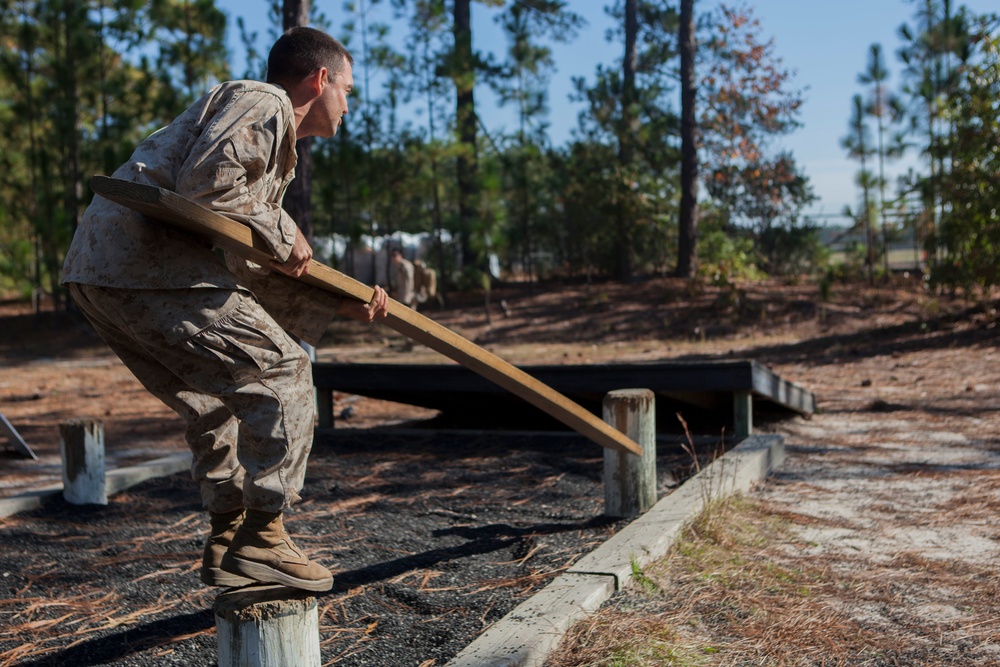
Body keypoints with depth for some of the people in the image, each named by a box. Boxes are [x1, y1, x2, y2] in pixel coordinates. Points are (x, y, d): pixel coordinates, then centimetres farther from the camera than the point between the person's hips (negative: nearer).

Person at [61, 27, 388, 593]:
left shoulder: (276, 145, 28)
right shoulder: (262, 102, 0)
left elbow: (252, 272, 22)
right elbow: (206, 182, -19)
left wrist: (340, 305, 16)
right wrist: (283, 235, -6)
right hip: (146, 264, -11)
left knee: (218, 398, 19)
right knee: (280, 371, -8)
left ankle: (228, 539, 23)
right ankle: (262, 536, -4)